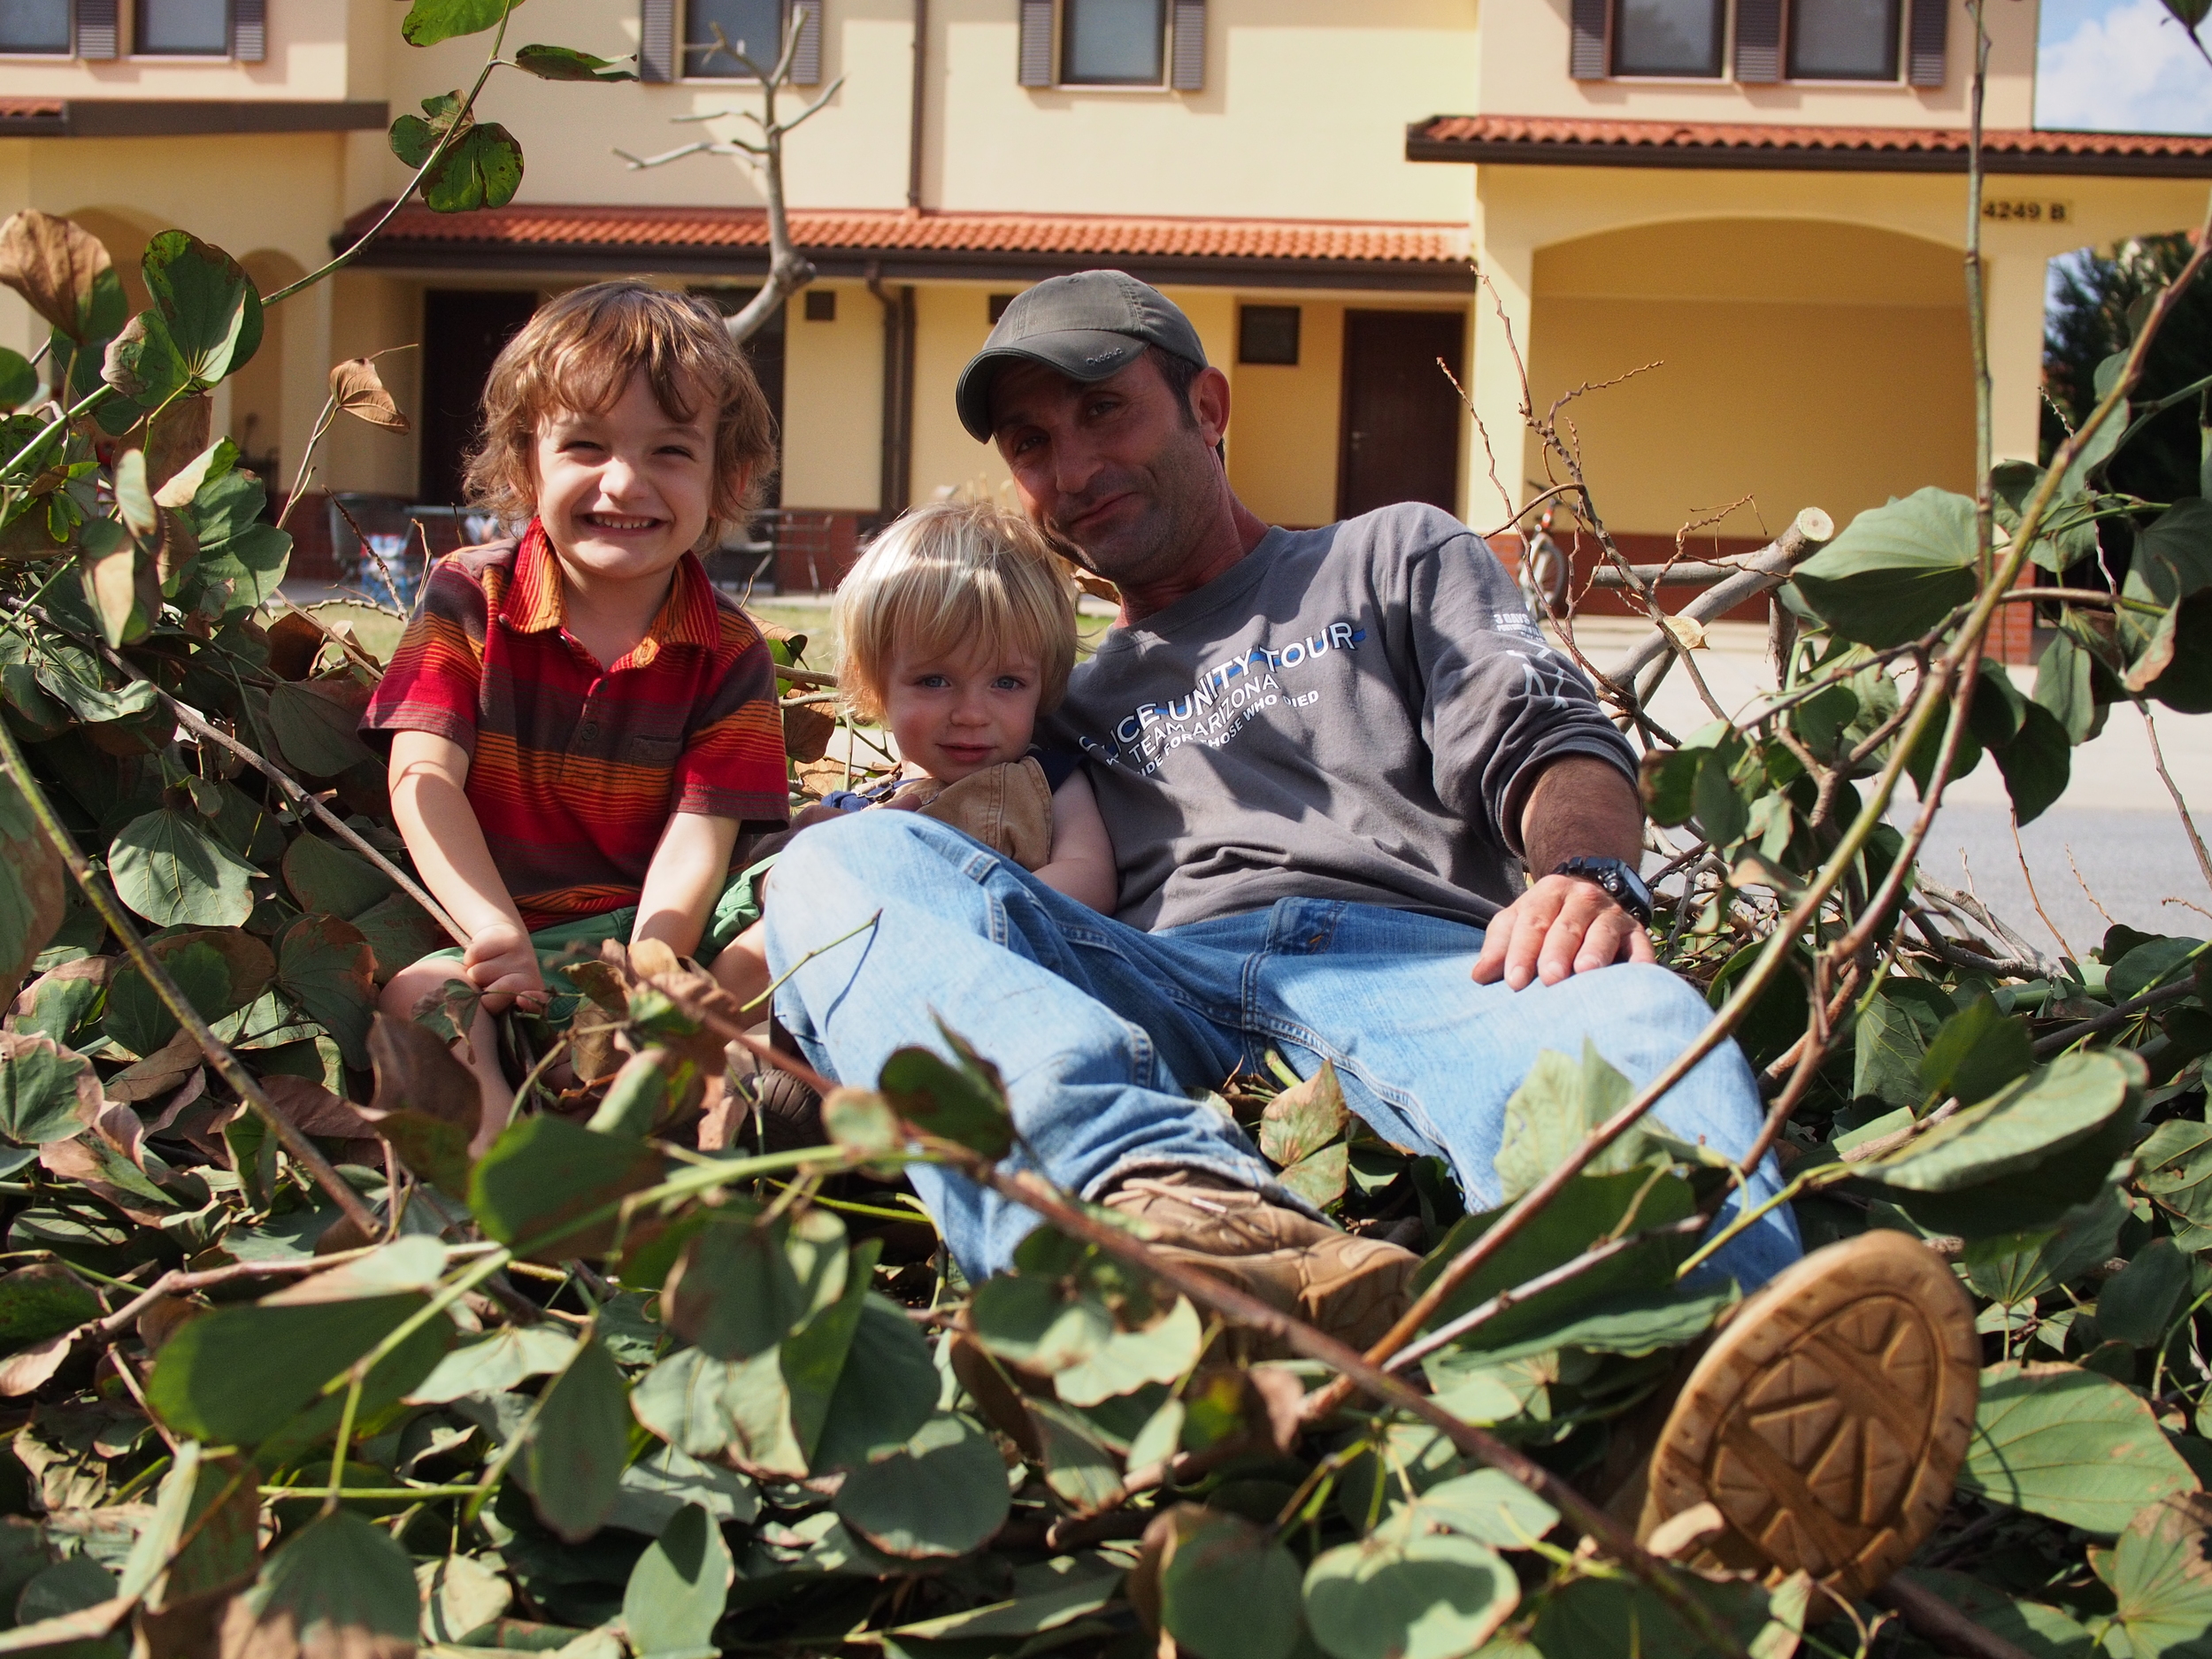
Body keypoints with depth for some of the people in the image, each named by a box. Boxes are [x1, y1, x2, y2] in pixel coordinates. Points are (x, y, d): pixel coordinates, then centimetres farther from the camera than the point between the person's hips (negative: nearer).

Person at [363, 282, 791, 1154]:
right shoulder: (467, 598, 1)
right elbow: (423, 777, -10)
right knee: (414, 995, -33)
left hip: (661, 928, 2)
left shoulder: (729, 652, 2)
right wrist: (496, 933, -28)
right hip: (499, 925, -1)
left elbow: (698, 836, -8)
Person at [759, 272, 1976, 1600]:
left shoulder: (1398, 559, 29)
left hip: (1412, 960, -2)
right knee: (851, 867, -25)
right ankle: (1174, 1200, -56)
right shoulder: (1066, 704, 37)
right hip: (1150, 986, 2)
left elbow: (1549, 741, 11)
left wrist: (1585, 869, -13)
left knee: (1630, 1017, -37)